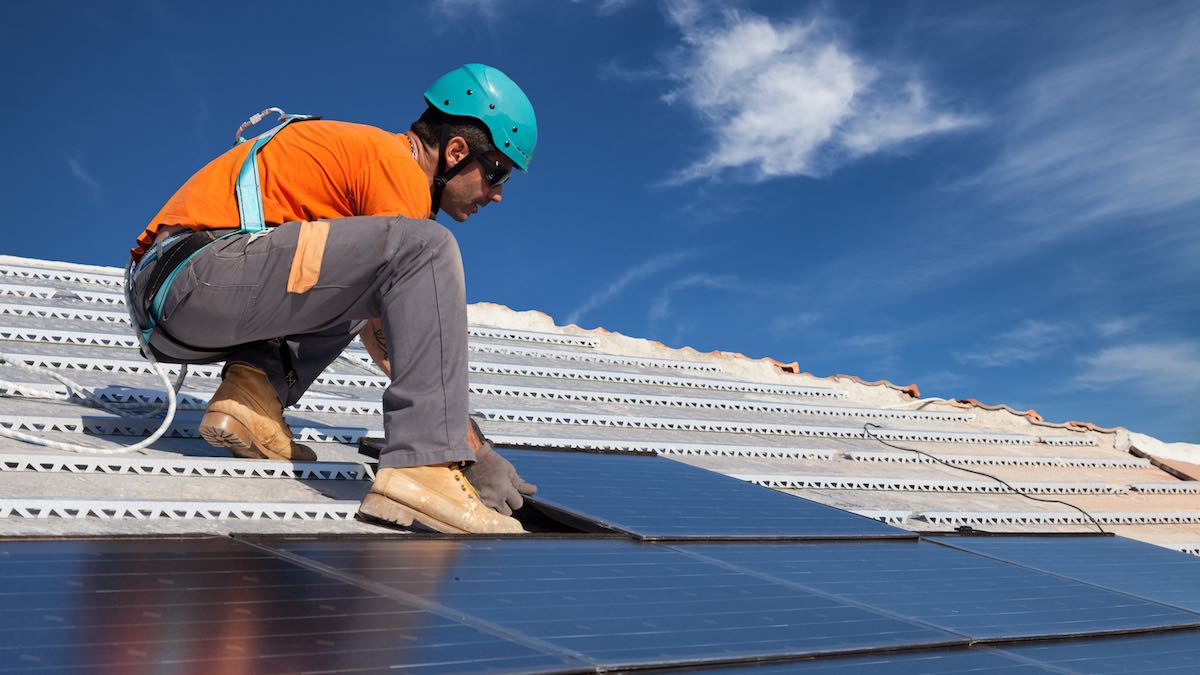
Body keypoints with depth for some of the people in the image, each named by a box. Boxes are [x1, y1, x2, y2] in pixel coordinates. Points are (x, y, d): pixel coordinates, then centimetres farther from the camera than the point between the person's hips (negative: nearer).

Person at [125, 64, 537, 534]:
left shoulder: (359, 152, 25)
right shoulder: (397, 164, -4)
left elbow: (380, 329, 31)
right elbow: (414, 338, -8)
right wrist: (477, 450, -2)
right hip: (202, 275, -10)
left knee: (352, 292, 30)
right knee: (425, 248, -17)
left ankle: (252, 388, 3)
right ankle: (421, 469, -24)